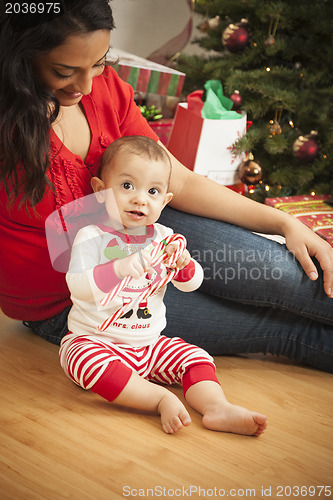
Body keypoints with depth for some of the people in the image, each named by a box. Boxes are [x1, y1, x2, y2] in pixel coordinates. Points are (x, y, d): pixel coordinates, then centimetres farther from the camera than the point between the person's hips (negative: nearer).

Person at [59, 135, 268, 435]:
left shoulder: (164, 238, 3)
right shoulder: (92, 236, -13)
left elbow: (192, 284, 4)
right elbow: (78, 287, -26)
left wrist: (183, 264, -19)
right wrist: (119, 269, -42)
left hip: (149, 343, 5)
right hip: (94, 340, -5)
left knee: (195, 357, -10)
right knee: (86, 360, -35)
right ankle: (161, 399, -33)